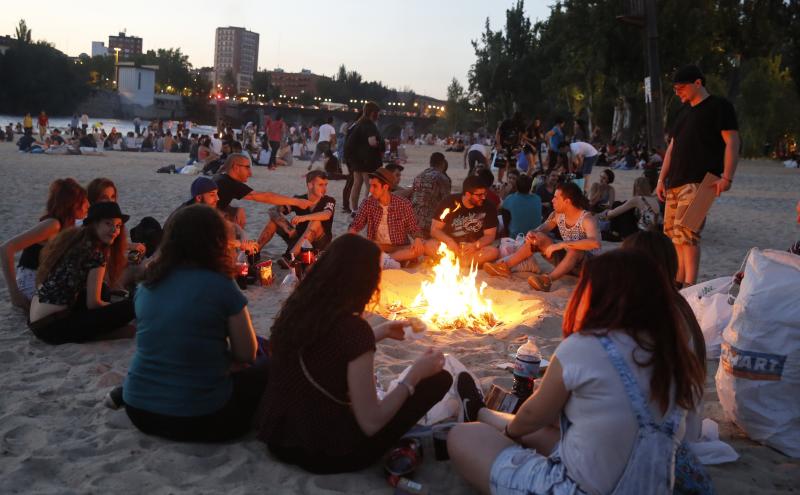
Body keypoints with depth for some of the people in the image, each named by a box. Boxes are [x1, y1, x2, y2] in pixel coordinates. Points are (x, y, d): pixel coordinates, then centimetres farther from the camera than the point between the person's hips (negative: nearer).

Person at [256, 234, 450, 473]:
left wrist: (379, 333, 26)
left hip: (277, 439, 7)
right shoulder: (353, 327, -23)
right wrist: (416, 374, -5)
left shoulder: (295, 306, -2)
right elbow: (371, 424, -17)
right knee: (438, 379, -1)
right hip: (325, 454, -7)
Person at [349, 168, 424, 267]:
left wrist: (418, 239, -24)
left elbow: (413, 228, -1)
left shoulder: (404, 204, -8)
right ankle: (386, 260, -34)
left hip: (399, 248, -1)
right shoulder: (368, 203, -3)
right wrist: (350, 235, -21)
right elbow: (356, 225, 2)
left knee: (420, 249, -30)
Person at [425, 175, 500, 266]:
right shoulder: (449, 202, -8)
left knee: (494, 252, -30)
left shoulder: (488, 208, -6)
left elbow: (490, 235, -3)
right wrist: (449, 241, -26)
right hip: (449, 246, -1)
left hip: (474, 249, 1)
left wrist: (475, 245, -24)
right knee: (428, 245, -30)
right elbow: (434, 230, -7)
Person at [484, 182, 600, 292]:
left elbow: (595, 243, -41)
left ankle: (548, 280, -58)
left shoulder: (586, 219, -24)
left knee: (574, 248, -39)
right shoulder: (557, 214, -3)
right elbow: (542, 228, 8)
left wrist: (561, 244, -42)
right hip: (566, 259, 7)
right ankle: (506, 266, -16)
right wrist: (531, 233, -19)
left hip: (586, 264, -7)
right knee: (538, 237, -7)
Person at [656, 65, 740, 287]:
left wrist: (726, 177, -19)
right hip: (675, 183, 8)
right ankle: (680, 279, 16)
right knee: (673, 231, 7)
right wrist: (662, 179, 17)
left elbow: (732, 143, -9)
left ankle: (690, 285, -17)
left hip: (699, 182, -8)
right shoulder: (684, 112, 22)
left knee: (686, 232, -17)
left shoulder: (719, 106, -1)